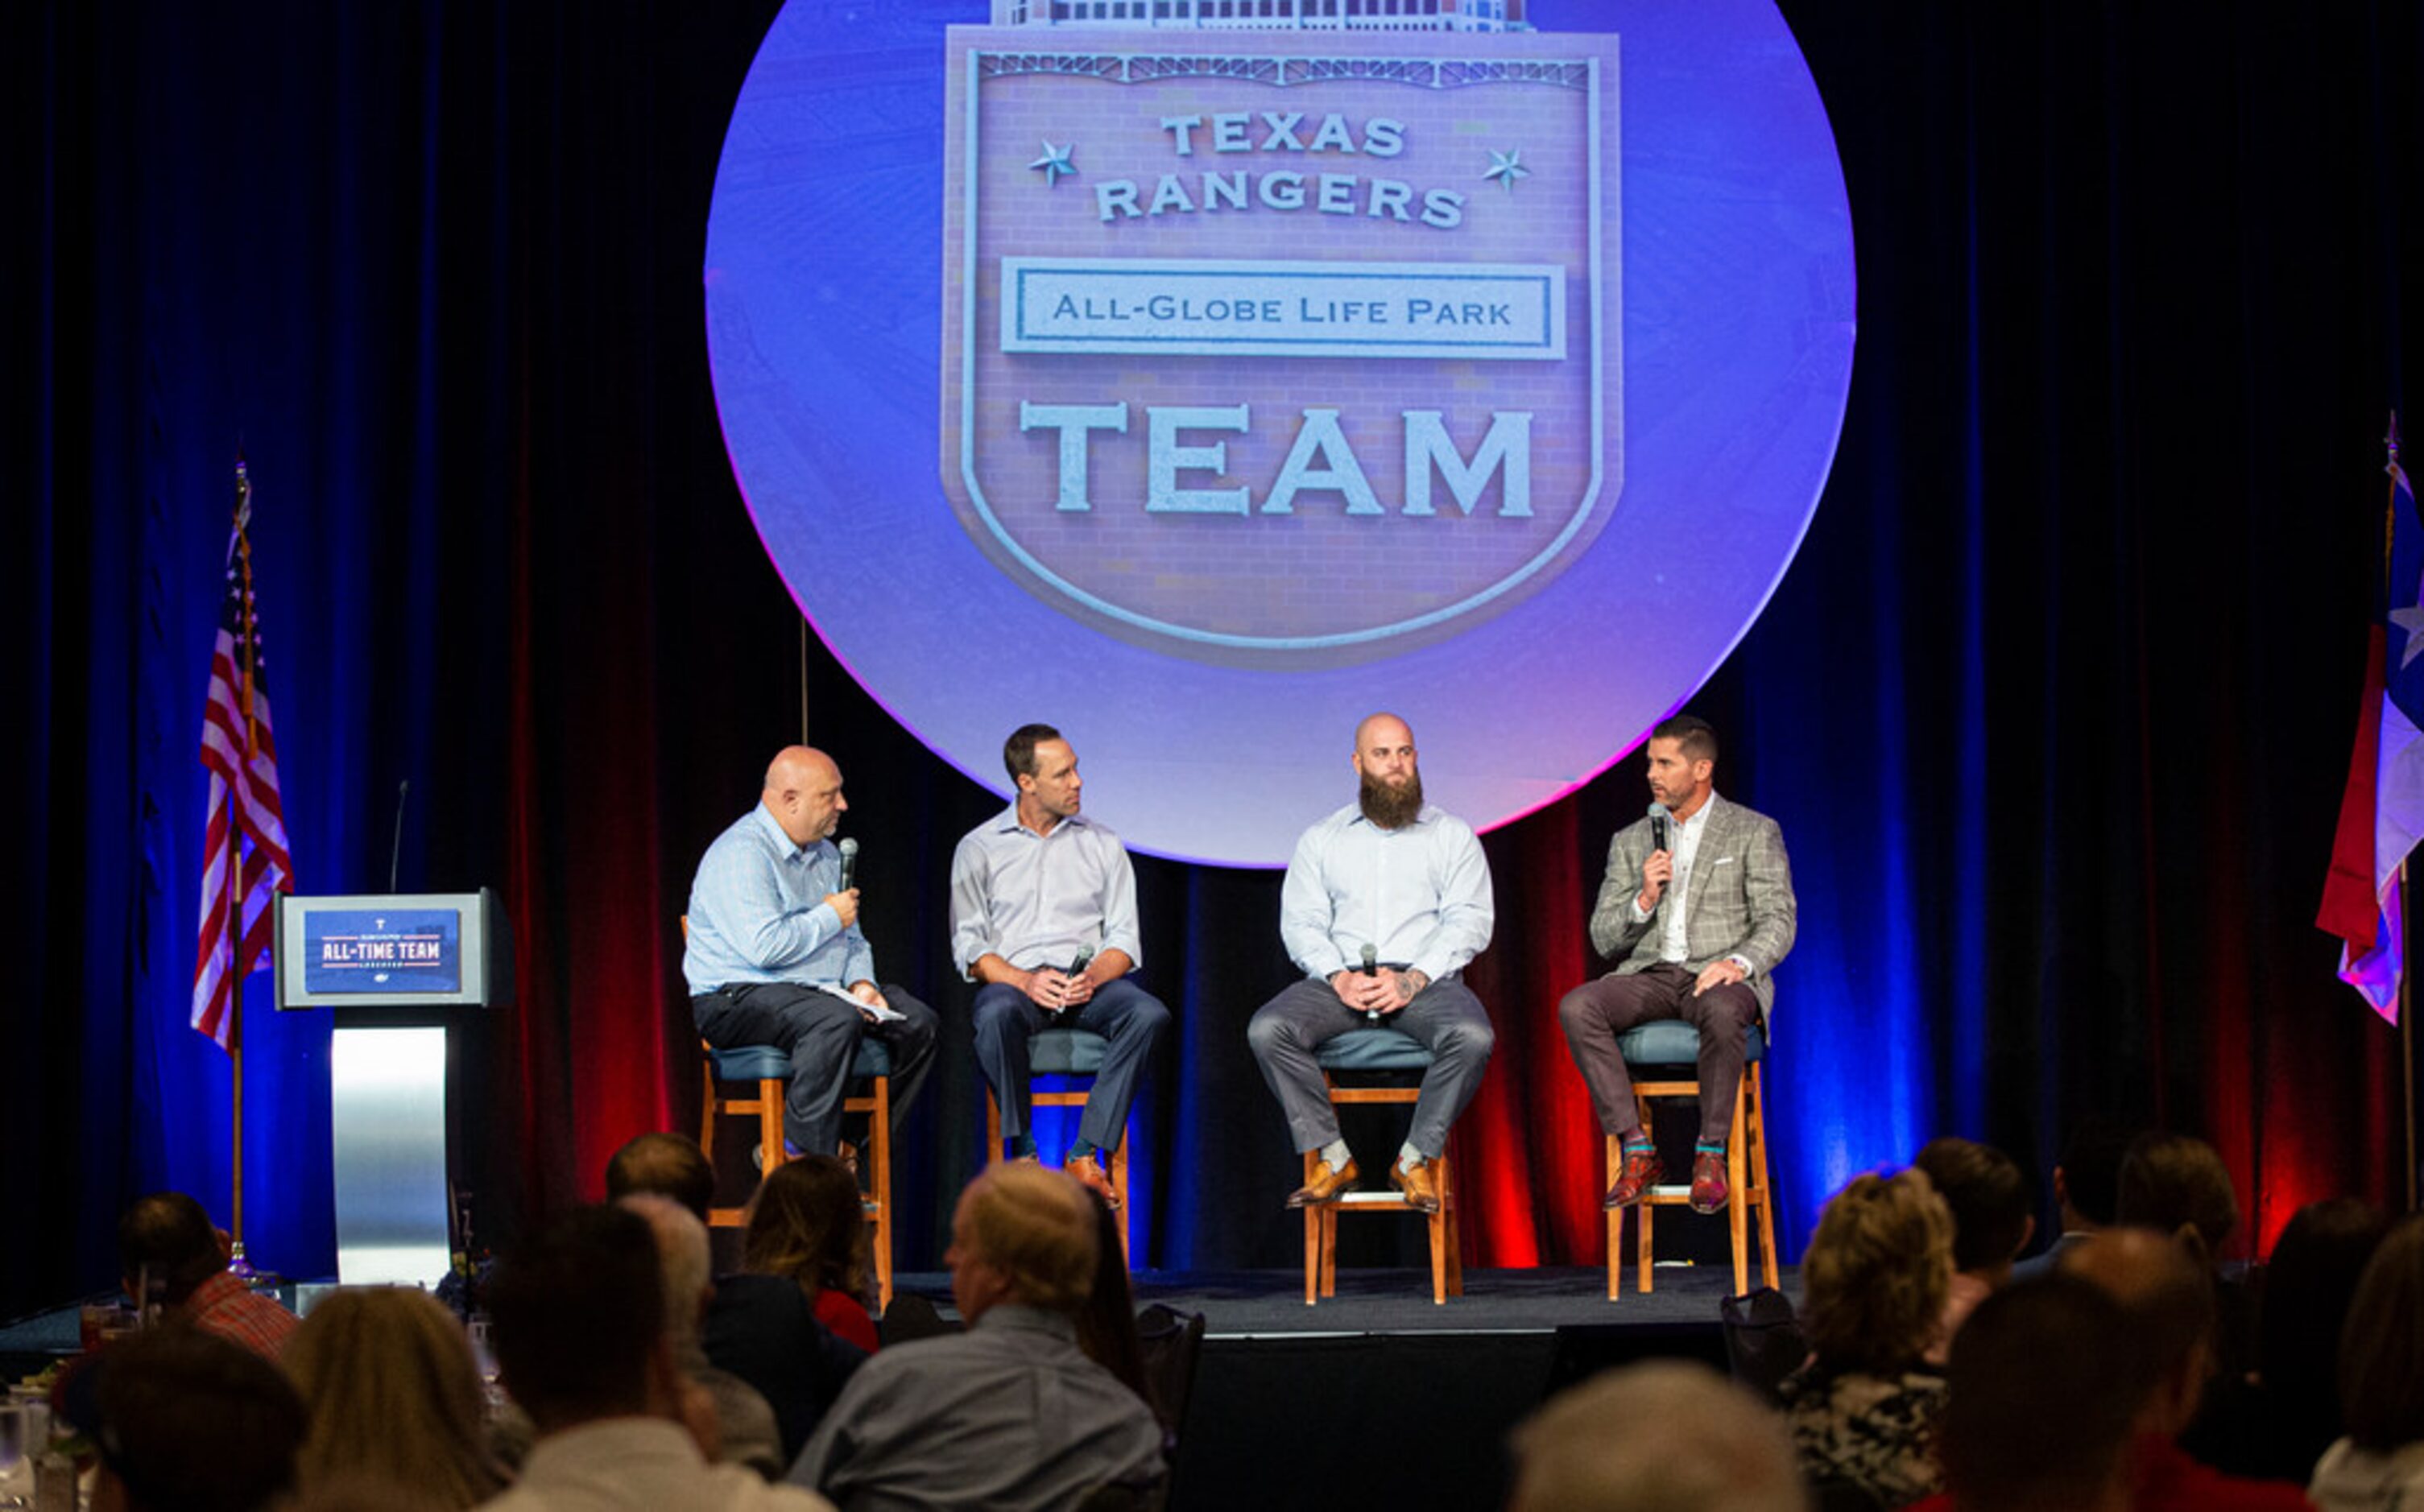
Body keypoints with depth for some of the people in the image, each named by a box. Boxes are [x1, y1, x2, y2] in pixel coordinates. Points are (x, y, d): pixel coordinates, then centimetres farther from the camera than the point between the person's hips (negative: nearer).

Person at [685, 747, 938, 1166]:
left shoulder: (825, 853, 16)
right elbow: (764, 947, -26)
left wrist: (861, 983, 0)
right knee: (836, 1022, -36)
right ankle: (800, 1160, -30)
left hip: (821, 990, 9)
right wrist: (829, 917, -11)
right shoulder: (741, 854, -15)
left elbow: (852, 939, 22)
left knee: (918, 1022, -5)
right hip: (740, 998, -9)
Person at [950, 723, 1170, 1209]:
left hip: (1089, 979, 2)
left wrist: (1095, 976, -13)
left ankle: (1086, 1155, -27)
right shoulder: (978, 849, 8)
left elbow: (1124, 937, 9)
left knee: (1149, 1014, -30)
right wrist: (1024, 981, -17)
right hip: (1016, 977, -2)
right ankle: (1023, 1155, -22)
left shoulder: (1101, 844, 14)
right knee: (997, 1015, -38)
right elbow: (969, 946, 2)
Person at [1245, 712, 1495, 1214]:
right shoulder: (1321, 840, 17)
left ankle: (1415, 1159, -16)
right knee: (1267, 1030, -27)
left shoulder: (1451, 834, 12)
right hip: (1340, 980, 1)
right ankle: (1333, 1158, -16)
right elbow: (1300, 922, 8)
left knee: (1472, 1037, -34)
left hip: (1425, 978, -1)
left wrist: (1414, 979, -14)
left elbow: (1470, 919, 1)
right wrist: (1338, 976, -13)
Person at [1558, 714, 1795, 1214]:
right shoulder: (1630, 842, 17)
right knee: (1576, 1008, -27)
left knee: (1722, 1010, -40)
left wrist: (1739, 962, -22)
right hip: (1650, 975, 4)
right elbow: (1603, 938, 12)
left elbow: (1778, 921, -2)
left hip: (1719, 977, -3)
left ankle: (1711, 1154, -24)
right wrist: (1644, 899, -7)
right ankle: (1637, 1152, -23)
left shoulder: (1755, 833, 7)